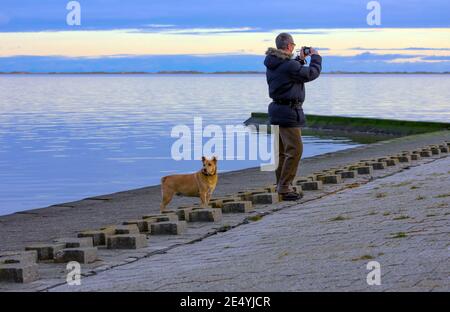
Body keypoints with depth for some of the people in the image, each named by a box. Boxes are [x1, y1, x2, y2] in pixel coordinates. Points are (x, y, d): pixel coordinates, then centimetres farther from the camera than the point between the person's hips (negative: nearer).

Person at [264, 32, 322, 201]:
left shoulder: (272, 64, 8)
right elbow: (311, 73, -9)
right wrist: (315, 57, 7)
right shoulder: (289, 65, -20)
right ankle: (284, 187, -9)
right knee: (295, 150, -7)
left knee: (282, 151, 16)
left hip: (277, 109, 10)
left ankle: (281, 185, 21)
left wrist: (300, 59, 22)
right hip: (289, 111, -10)